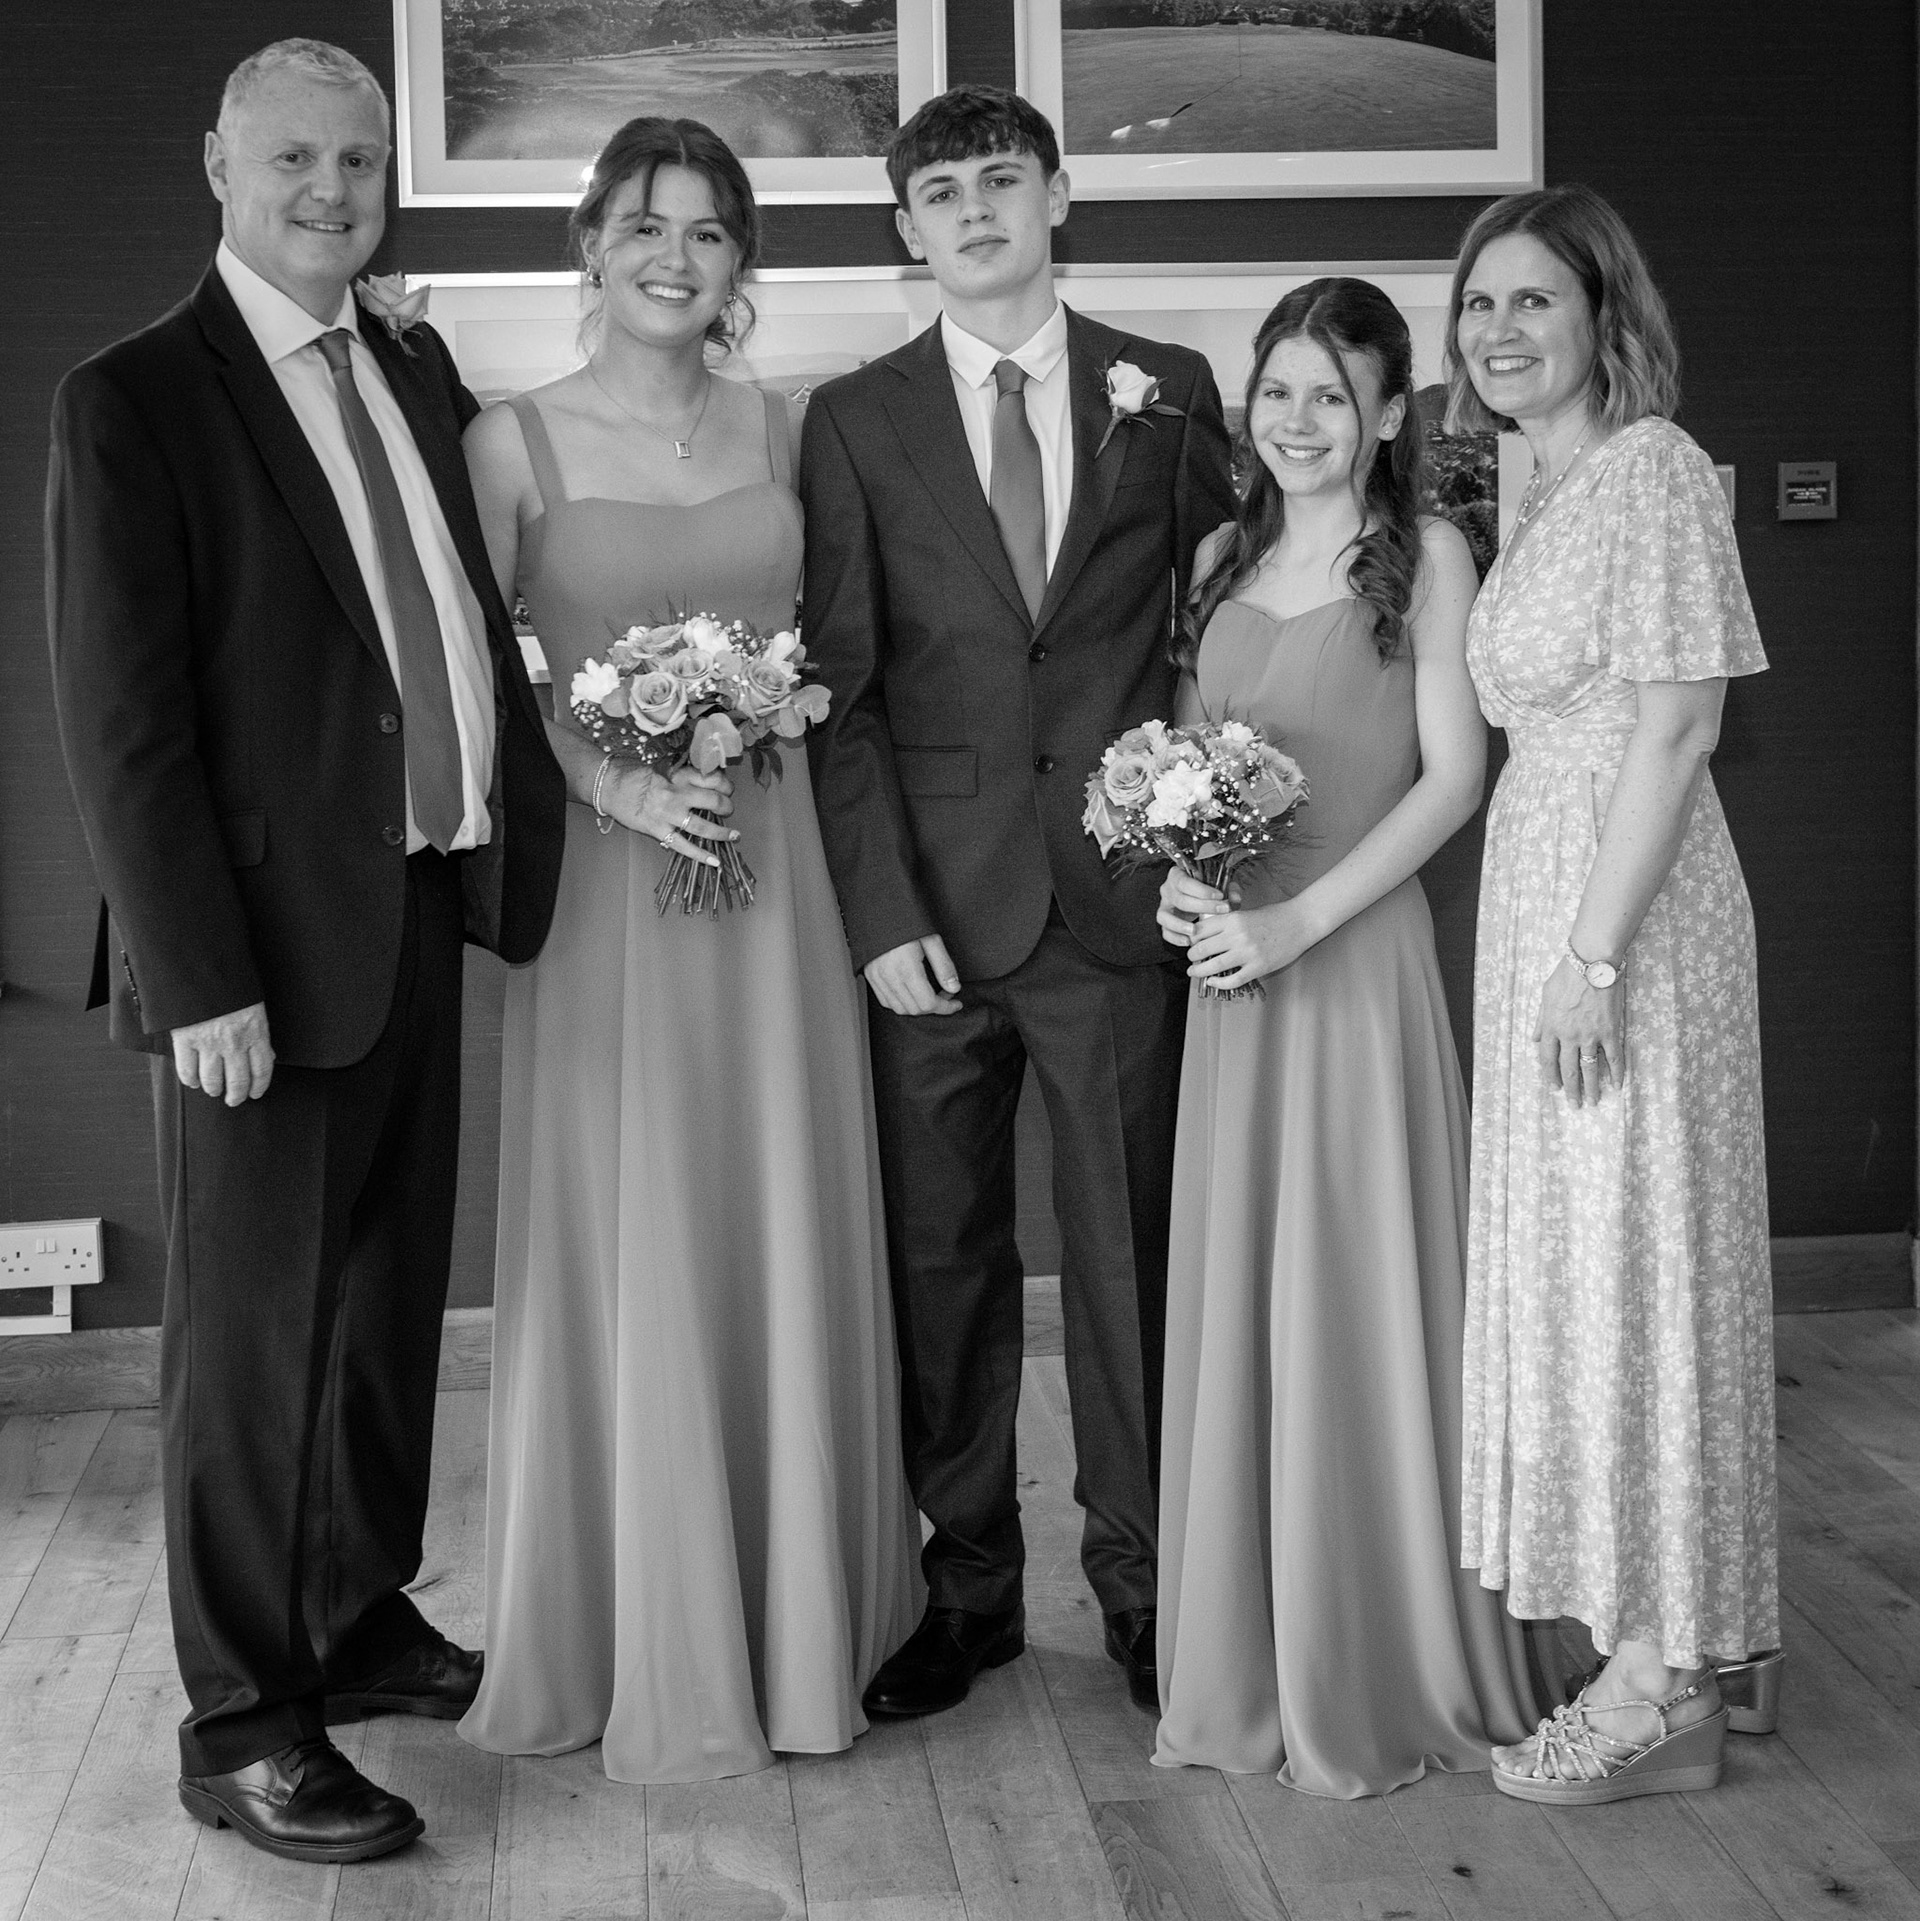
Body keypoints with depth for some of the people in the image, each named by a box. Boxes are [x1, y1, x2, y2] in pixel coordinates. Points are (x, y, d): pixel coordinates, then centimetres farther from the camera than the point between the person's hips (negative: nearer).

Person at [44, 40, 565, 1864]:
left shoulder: (415, 371, 12)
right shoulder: (132, 401, -9)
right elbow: (123, 722, -14)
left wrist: (526, 816, 3)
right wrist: (202, 975, -18)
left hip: (426, 910, 7)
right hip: (267, 945, -7)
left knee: (391, 1299, 18)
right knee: (252, 1329, 3)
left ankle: (363, 1617, 36)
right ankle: (241, 1725, 17)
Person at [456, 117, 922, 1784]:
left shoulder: (780, 428, 8)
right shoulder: (514, 442, -3)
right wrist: (618, 782, -14)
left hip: (772, 865, 4)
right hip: (600, 872, -3)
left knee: (789, 1246, 8)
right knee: (628, 1258, 1)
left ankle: (803, 1620, 24)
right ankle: (651, 1647, 17)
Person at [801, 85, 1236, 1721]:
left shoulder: (1168, 393, 8)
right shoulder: (855, 420, 5)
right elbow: (841, 688, 1)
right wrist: (882, 911, -7)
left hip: (1122, 898, 0)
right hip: (935, 902, 0)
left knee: (1131, 1252, 6)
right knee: (940, 1263, 6)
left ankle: (1143, 1582, 21)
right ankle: (967, 1585, 21)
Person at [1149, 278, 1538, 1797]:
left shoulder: (1424, 558, -4)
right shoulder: (1222, 557, 13)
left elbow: (1453, 775, -9)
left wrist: (1297, 919, -15)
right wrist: (1181, 883, -1)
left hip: (1356, 954, -5)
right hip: (1229, 959, 5)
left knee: (1353, 1301, -1)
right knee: (1234, 1302, 9)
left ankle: (1379, 1679, 14)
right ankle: (1249, 1666, 22)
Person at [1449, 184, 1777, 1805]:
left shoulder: (1650, 467, -11)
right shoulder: (1548, 489, 17)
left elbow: (1680, 718, -18)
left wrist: (1595, 949, -21)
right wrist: (1559, 942, 11)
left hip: (1621, 910, -9)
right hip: (1540, 900, 9)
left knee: (1629, 1250, -4)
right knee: (1570, 1255, 12)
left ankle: (1666, 1687, 7)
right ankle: (1637, 1643, 24)